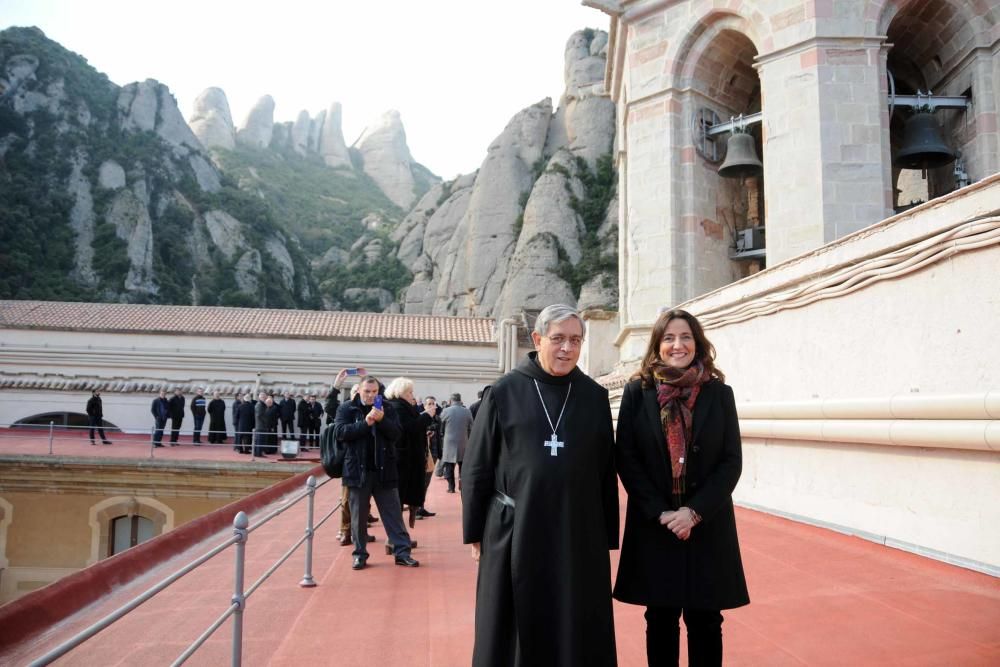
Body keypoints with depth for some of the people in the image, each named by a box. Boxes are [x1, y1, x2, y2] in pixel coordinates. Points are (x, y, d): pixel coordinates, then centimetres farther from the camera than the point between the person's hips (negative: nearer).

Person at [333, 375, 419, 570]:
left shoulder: (387, 408, 5)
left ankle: (401, 551, 11)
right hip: (358, 470, -1)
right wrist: (365, 423, -21)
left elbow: (396, 434, -2)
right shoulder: (346, 409, 1)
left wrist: (382, 420, -19)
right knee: (359, 515, 8)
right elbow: (339, 432, -13)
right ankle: (360, 553, 20)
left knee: (393, 512, 5)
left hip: (384, 469, 1)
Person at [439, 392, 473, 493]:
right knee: (463, 466, 13)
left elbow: (441, 429, 3)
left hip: (449, 443, -1)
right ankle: (462, 484, 7)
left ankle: (451, 487, 7)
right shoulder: (467, 411, -3)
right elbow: (470, 428, 3)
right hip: (463, 443, 1)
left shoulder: (445, 411, -6)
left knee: (449, 466, 7)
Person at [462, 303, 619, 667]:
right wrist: (475, 532, 0)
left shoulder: (595, 397, 2)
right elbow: (477, 466, 0)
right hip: (515, 533, -1)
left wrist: (608, 538, 5)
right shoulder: (504, 392, -3)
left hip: (578, 535, 2)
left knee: (578, 635, 9)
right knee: (513, 632, 10)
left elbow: (606, 472, 5)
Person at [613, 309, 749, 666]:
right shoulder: (637, 391, 0)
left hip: (708, 526, 1)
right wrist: (659, 512, -11)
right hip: (654, 525, 0)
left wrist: (695, 511, -12)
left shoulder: (719, 393, 2)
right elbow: (626, 459, -3)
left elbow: (732, 462, -1)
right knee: (661, 620, 10)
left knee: (705, 622, 7)